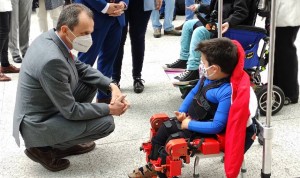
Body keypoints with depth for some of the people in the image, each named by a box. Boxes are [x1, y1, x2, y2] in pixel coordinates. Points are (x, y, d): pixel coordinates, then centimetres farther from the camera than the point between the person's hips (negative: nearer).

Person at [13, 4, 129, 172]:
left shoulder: (51, 37, -5)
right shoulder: (52, 60, -33)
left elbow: (81, 67, 9)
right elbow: (71, 111, -24)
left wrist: (112, 86, -5)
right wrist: (109, 109, -14)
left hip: (48, 107, 9)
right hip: (38, 124, -9)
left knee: (92, 82, 11)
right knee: (107, 122, -10)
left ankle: (65, 141, 17)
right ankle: (44, 148, 1)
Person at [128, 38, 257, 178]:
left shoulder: (227, 92, -32)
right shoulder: (208, 77, -5)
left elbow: (217, 126, -32)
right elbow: (193, 93, 13)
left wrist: (189, 124, -22)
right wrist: (182, 112, 0)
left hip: (208, 131, -9)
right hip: (190, 119, 9)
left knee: (173, 141, -13)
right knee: (165, 127, 8)